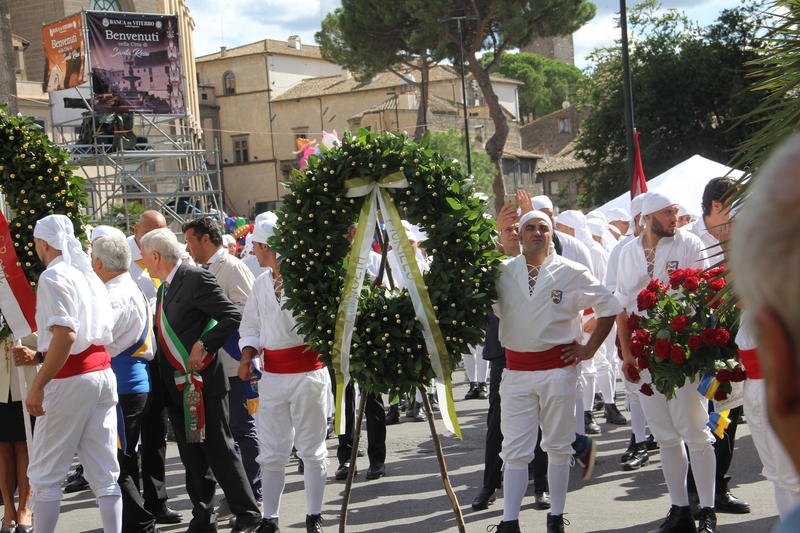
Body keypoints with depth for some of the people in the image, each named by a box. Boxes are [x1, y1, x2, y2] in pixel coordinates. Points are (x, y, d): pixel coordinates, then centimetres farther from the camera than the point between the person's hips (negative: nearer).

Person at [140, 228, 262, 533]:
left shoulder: (196, 279, -13)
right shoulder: (165, 287, 15)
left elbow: (232, 316, -19)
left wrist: (203, 345, -22)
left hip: (203, 382, -8)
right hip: (176, 386, 8)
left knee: (219, 450, -3)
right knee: (192, 457, 11)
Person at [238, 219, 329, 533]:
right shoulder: (261, 283, 10)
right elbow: (251, 326, 15)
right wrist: (247, 356, 0)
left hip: (308, 372, -5)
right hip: (273, 375, 6)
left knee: (311, 449, 6)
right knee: (271, 453, 8)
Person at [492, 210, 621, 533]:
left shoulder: (572, 273, 1)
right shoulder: (502, 273, 5)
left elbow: (609, 307, 6)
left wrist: (590, 349, 2)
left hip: (558, 367, -1)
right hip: (516, 370, 1)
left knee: (558, 445, 7)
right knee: (514, 450, 1)